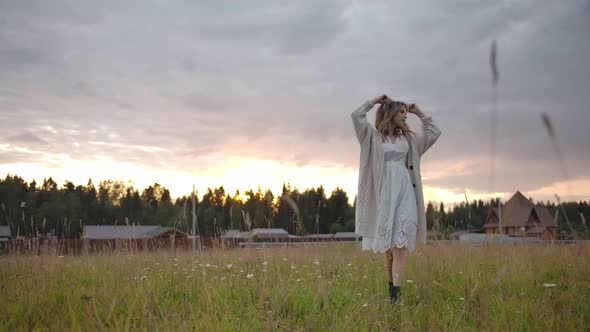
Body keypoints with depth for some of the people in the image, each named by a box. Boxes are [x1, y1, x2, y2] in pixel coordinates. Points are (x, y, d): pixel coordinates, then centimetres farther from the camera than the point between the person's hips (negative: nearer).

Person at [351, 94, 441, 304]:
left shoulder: (407, 138, 17)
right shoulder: (374, 136, 7)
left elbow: (434, 132, 25)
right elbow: (356, 116, -5)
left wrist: (419, 113, 22)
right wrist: (375, 101, 5)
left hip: (405, 192, 2)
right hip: (385, 192, -2)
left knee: (400, 242, -11)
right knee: (387, 243, 3)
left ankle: (395, 293, -17)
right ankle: (391, 287, 16)